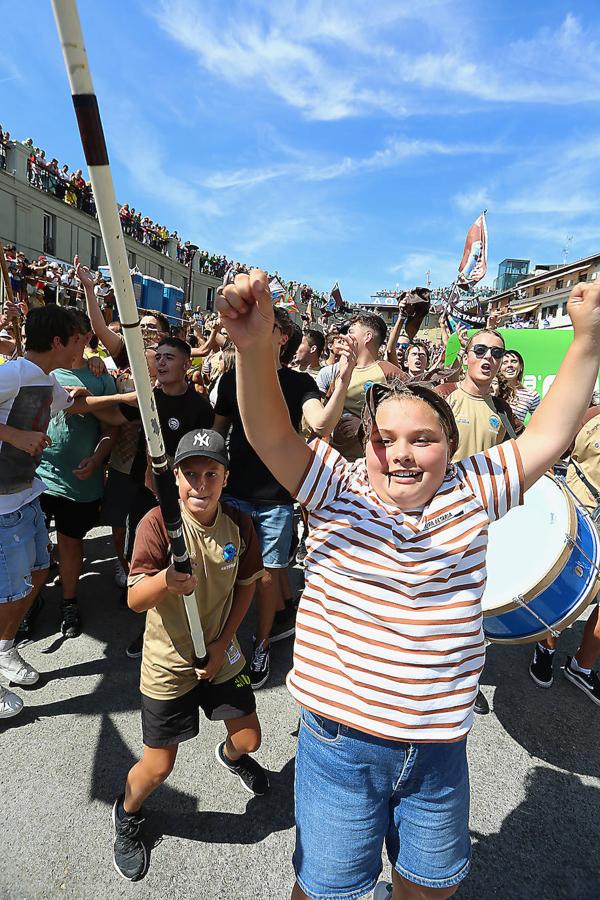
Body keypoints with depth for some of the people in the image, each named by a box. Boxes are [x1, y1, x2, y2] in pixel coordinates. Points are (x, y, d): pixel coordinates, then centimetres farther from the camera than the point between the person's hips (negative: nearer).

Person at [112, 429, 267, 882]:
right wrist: (164, 581, -49)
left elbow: (246, 585, 1)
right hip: (168, 664, -3)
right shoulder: (158, 523, -23)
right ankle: (127, 815, 44)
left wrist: (223, 642, -5)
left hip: (221, 655, 3)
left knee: (249, 740, 15)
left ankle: (231, 756, 54)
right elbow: (135, 599, -26)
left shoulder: (239, 524, -12)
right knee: (158, 766, 8)